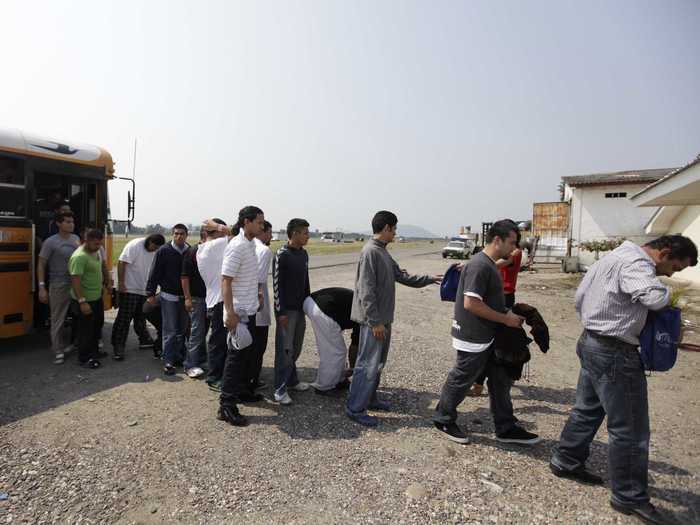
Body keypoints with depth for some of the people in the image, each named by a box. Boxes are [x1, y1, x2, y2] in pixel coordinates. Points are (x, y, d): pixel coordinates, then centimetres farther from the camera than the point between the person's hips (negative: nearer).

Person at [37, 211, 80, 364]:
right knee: (58, 320, 3)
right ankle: (58, 351, 12)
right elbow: (41, 265, -7)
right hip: (58, 286, -5)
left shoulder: (76, 238, 6)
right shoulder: (50, 242, -9)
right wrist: (42, 287, -11)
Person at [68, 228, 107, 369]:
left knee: (97, 325, 23)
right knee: (86, 330, 4)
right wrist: (82, 302, -30)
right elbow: (75, 281, -28)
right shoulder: (79, 257, -25)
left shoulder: (95, 251, 4)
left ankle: (93, 351, 40)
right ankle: (84, 358, 20)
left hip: (97, 298, 10)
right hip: (85, 301, -10)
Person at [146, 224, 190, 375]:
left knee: (182, 330, 13)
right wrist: (151, 293, -7)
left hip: (185, 296, 4)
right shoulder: (164, 251, -7)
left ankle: (179, 357, 25)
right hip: (169, 296, -4)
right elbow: (154, 273, -5)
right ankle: (168, 361, 7)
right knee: (170, 331, -1)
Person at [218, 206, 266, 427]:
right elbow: (225, 281, -21)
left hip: (250, 311, 9)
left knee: (248, 352, 18)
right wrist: (230, 313, -24)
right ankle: (226, 405, 4)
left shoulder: (251, 244, 10)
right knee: (236, 356, -4)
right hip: (238, 312, -9)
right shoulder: (237, 247, -18)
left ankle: (243, 391, 34)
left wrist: (256, 295, 19)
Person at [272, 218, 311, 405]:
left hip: (300, 308, 8)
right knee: (285, 349, -4)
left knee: (296, 347, 14)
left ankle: (292, 380, 27)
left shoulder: (303, 254, 10)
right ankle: (280, 388, 4)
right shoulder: (282, 255, -13)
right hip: (286, 309, -7)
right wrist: (281, 312, -17)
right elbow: (277, 285, -15)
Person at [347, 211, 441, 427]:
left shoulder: (383, 252, 13)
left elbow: (402, 276, 21)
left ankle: (370, 398, 30)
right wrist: (375, 321, -21)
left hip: (383, 318, 10)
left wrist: (430, 278, 22)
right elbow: (366, 291, -21)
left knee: (379, 362, 17)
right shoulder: (370, 252, -18)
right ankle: (355, 408, 6)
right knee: (368, 364, -4)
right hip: (373, 320, -10)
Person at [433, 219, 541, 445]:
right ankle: (444, 421, 26)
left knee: (501, 381, 16)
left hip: (488, 337, 10)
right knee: (461, 380, 7)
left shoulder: (489, 264, 10)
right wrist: (506, 319, -20)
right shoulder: (480, 265, -22)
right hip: (473, 339, -10)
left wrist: (509, 312, 8)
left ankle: (506, 429, 29)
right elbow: (471, 303, -28)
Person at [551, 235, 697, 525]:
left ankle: (566, 461, 35)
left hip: (591, 342, 10)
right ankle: (630, 497, 17)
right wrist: (665, 290, -14)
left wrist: (596, 323, 16)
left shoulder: (617, 255, 12)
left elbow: (580, 295, 17)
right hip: (615, 354, -10)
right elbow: (654, 297, -37)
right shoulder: (636, 264, -19)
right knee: (629, 428, 3)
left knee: (587, 409, 22)